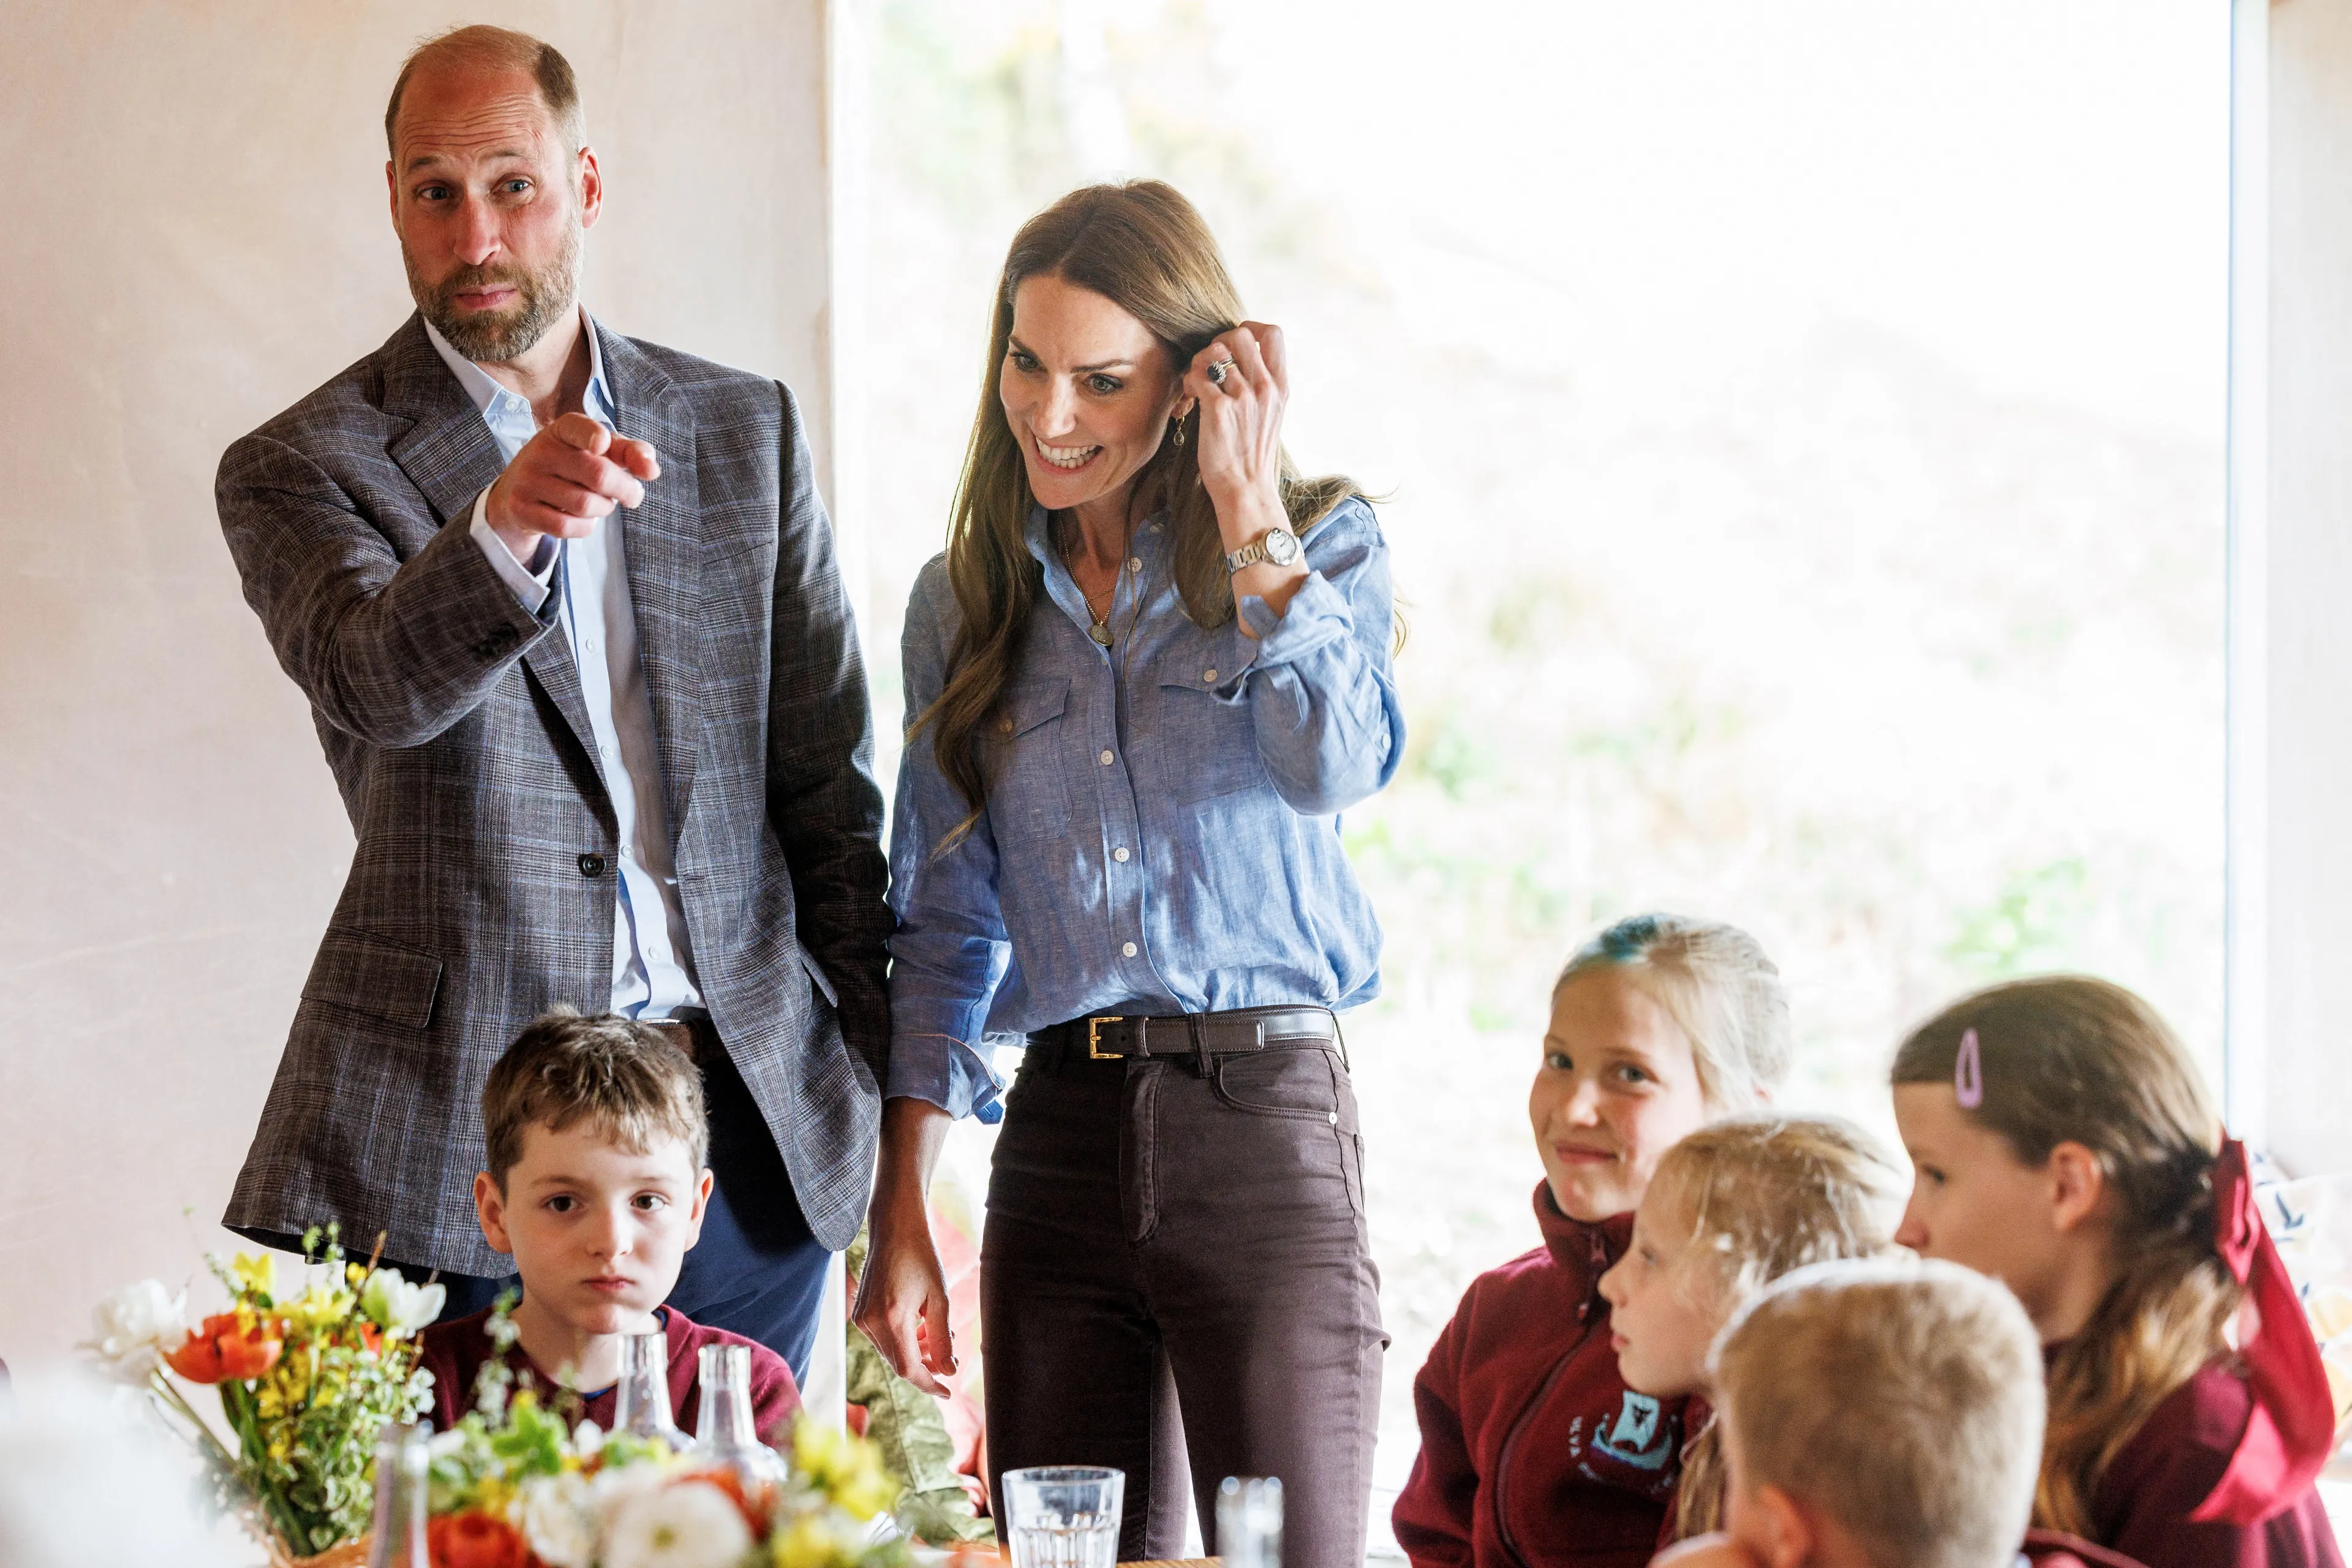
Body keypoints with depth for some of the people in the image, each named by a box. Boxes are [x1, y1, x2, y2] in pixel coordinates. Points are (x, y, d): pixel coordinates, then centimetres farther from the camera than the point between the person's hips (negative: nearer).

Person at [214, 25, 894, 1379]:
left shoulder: (744, 431, 12)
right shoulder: (304, 467, 1)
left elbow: (829, 780, 14)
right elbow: (375, 680, -21)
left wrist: (879, 1083, 8)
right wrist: (505, 521, -41)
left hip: (748, 1126, 3)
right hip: (454, 1137, -3)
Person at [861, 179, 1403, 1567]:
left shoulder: (1321, 548, 5)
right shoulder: (969, 602, 12)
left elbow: (1334, 765, -16)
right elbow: (945, 925, 13)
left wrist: (1248, 511, -10)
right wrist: (901, 1215, 8)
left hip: (1266, 1120, -3)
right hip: (1061, 1134, 3)